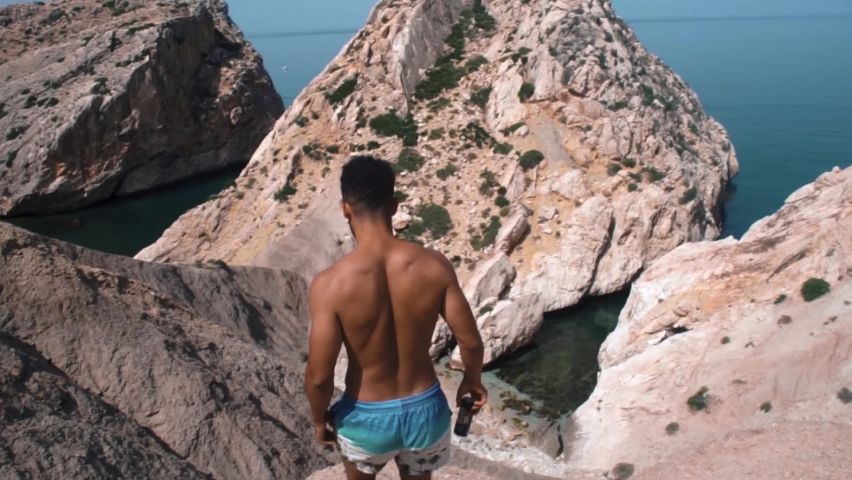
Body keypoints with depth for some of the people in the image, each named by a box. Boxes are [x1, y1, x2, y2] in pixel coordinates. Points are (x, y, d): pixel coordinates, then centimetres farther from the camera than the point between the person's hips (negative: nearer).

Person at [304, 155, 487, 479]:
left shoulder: (330, 284, -25)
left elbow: (319, 376, -20)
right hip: (426, 409, 2)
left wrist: (319, 419, 1)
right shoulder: (434, 266, -18)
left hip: (367, 417, -1)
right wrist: (473, 380, 12)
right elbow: (470, 341, -9)